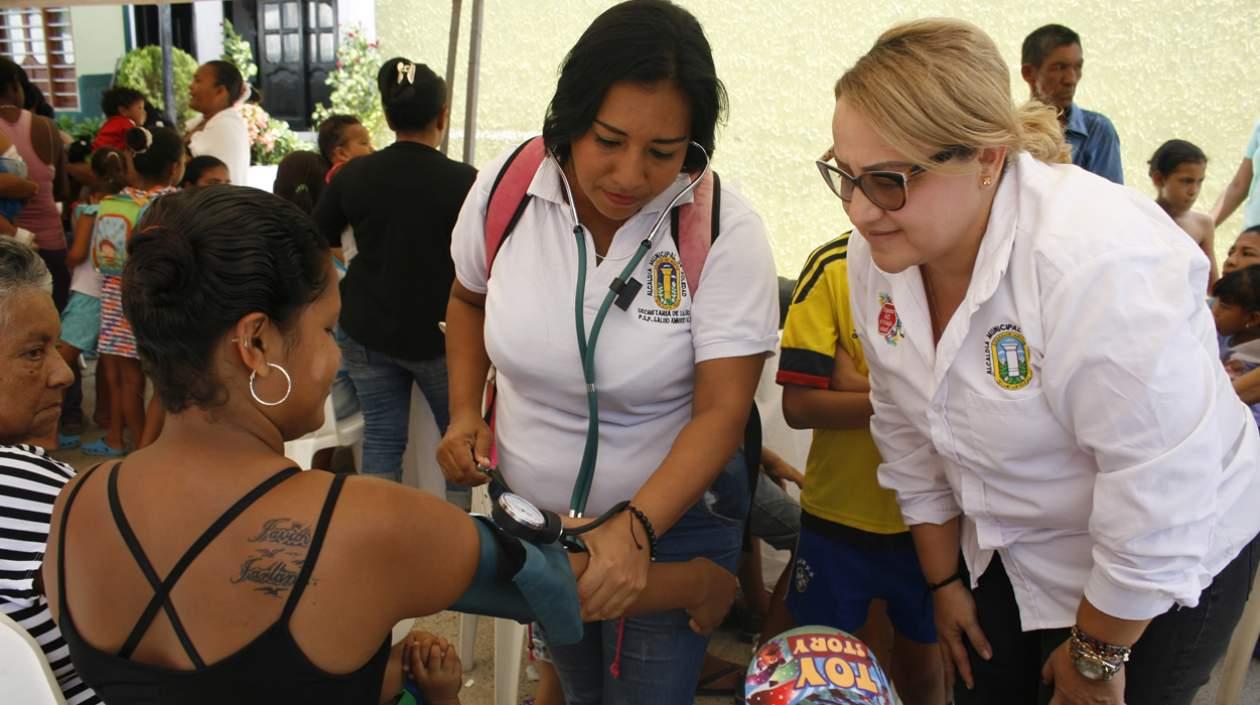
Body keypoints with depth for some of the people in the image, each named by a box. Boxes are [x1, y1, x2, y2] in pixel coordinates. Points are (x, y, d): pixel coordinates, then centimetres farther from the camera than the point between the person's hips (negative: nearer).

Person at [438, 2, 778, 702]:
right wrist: (466, 412, -4)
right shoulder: (504, 187, -13)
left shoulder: (726, 230, -23)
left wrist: (635, 529, -35)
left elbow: (721, 412, -23)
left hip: (671, 517, -3)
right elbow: (470, 298, 8)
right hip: (529, 511, 4)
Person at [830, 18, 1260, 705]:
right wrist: (944, 582, 8)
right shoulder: (876, 250, -13)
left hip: (1164, 575, -5)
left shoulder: (1100, 265, -34)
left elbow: (1160, 501, -27)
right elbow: (909, 435, -1)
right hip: (1006, 555, 6)